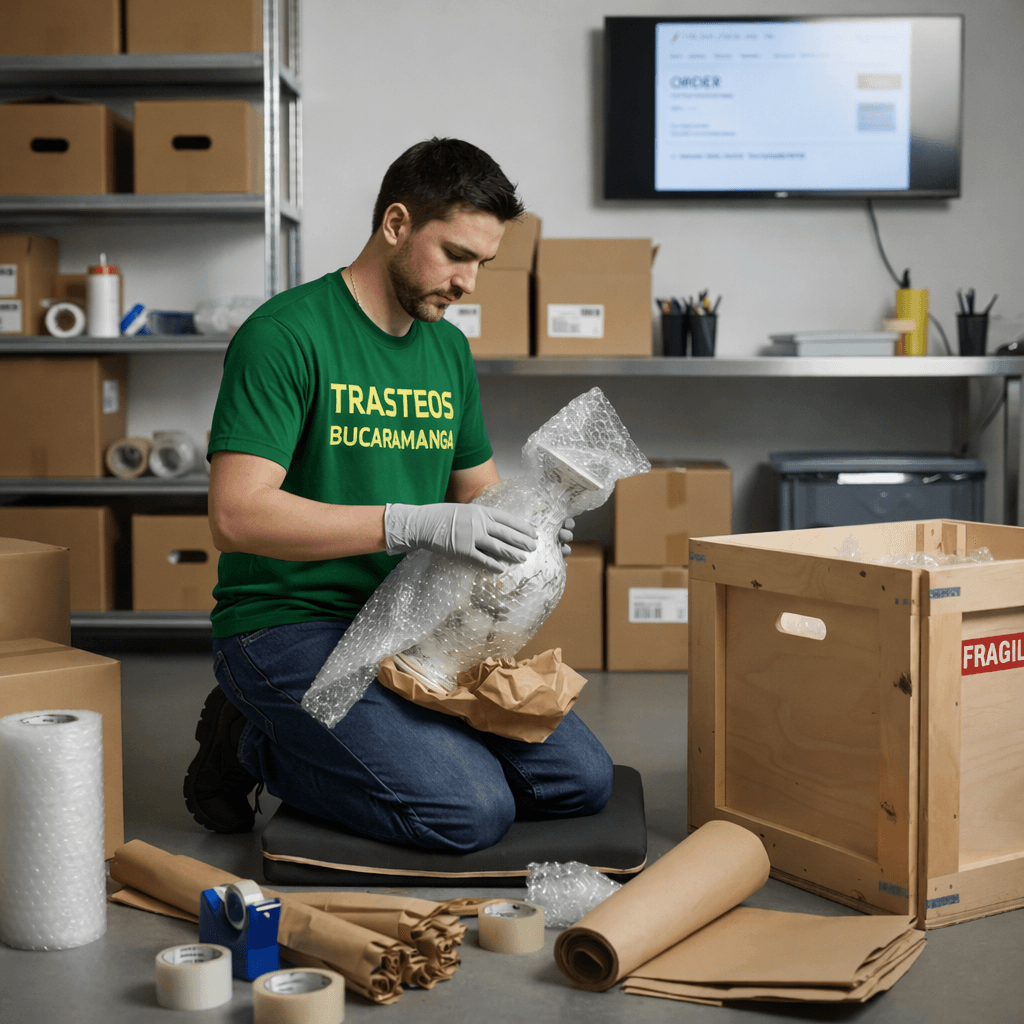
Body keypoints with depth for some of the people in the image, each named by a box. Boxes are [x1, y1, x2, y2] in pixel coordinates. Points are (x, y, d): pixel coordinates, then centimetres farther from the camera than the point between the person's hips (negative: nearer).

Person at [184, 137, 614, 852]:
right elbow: (237, 514, -23)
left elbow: (477, 485, 23)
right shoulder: (285, 334, -13)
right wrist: (414, 524, -30)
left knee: (583, 779, -1)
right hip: (289, 626, -8)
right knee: (472, 812, -24)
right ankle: (260, 747, 1)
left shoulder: (449, 349, 12)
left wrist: (522, 522, -2)